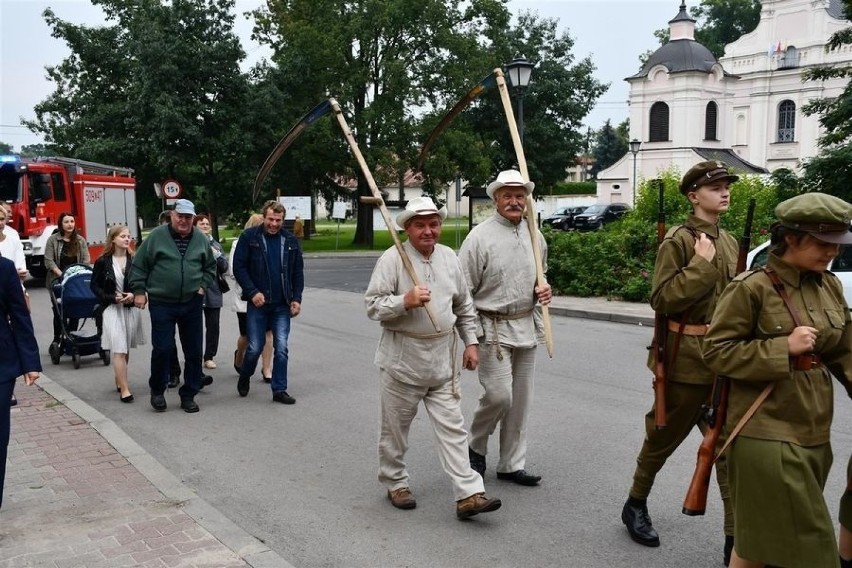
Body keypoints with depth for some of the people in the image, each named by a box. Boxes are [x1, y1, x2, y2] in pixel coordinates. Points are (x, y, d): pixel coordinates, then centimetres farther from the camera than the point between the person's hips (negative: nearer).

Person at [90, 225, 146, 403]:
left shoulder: (134, 260, 1)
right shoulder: (103, 261, -4)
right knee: (119, 351, -8)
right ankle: (124, 389, -7)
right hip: (111, 309, -3)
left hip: (130, 308, 3)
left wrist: (133, 295, -12)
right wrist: (112, 298, -12)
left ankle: (119, 381, 30)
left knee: (126, 349, 12)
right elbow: (94, 285, 1)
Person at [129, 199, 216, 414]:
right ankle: (157, 390, 20)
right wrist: (139, 291, -3)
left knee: (194, 351, 6)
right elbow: (139, 265, 1)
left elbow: (210, 266, 18)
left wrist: (203, 285, 6)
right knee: (162, 348, -4)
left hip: (191, 303, 3)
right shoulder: (157, 236, -4)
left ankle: (188, 395, 19)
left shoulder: (201, 239, 5)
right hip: (161, 303, -3)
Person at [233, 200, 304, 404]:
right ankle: (244, 378, 30)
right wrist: (252, 292, -13)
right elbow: (239, 267, -5)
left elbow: (298, 272, 9)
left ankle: (279, 390, 11)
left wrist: (296, 298, 0)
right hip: (257, 303, -2)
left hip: (282, 305, 2)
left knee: (281, 348, 1)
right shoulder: (249, 237, -4)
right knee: (255, 347, 2)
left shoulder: (290, 241, 5)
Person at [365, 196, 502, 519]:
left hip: (442, 358, 4)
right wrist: (405, 301, -27)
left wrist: (470, 342, 11)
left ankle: (468, 495, 3)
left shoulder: (449, 257, 7)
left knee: (452, 428, 2)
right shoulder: (392, 259, -9)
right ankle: (395, 483, 30)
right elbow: (373, 306, -13)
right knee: (396, 427, 11)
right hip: (402, 358, -4)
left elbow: (464, 305, 15)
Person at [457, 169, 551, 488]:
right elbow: (462, 291, -10)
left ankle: (512, 465, 23)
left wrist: (542, 290, 2)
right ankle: (476, 446, 17)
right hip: (493, 327, -6)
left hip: (526, 327, 6)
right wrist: (473, 336, -14)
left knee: (520, 400, 10)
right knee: (498, 395, -11)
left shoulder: (534, 235, 9)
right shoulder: (480, 236, -9)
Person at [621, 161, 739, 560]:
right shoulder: (678, 240, -11)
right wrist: (701, 264, -21)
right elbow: (661, 299, -20)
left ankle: (736, 537, 8)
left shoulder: (729, 242, 12)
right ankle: (636, 505, 32)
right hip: (686, 357, -6)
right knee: (664, 436, 10)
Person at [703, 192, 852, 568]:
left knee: (791, 536, 18)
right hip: (766, 434, -7)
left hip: (815, 433, 7)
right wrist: (784, 347, -20)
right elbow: (716, 351, -14)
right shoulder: (751, 287, -14)